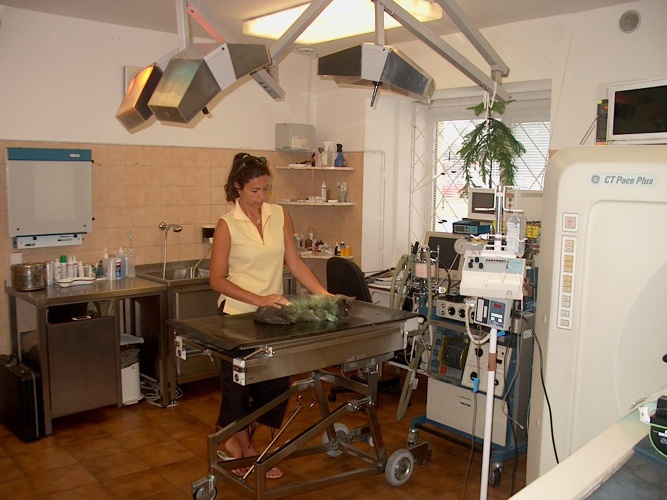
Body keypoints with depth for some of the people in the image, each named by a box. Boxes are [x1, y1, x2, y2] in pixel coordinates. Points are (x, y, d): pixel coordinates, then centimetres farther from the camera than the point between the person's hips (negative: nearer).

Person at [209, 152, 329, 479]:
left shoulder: (280, 215, 1)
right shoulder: (227, 224, -12)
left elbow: (294, 262, 2)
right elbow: (217, 280, -12)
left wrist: (324, 294, -8)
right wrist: (258, 299, -22)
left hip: (273, 314, 5)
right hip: (238, 315, -5)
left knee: (277, 384, 9)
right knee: (239, 385, 7)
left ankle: (236, 439, 32)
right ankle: (244, 447, 34)